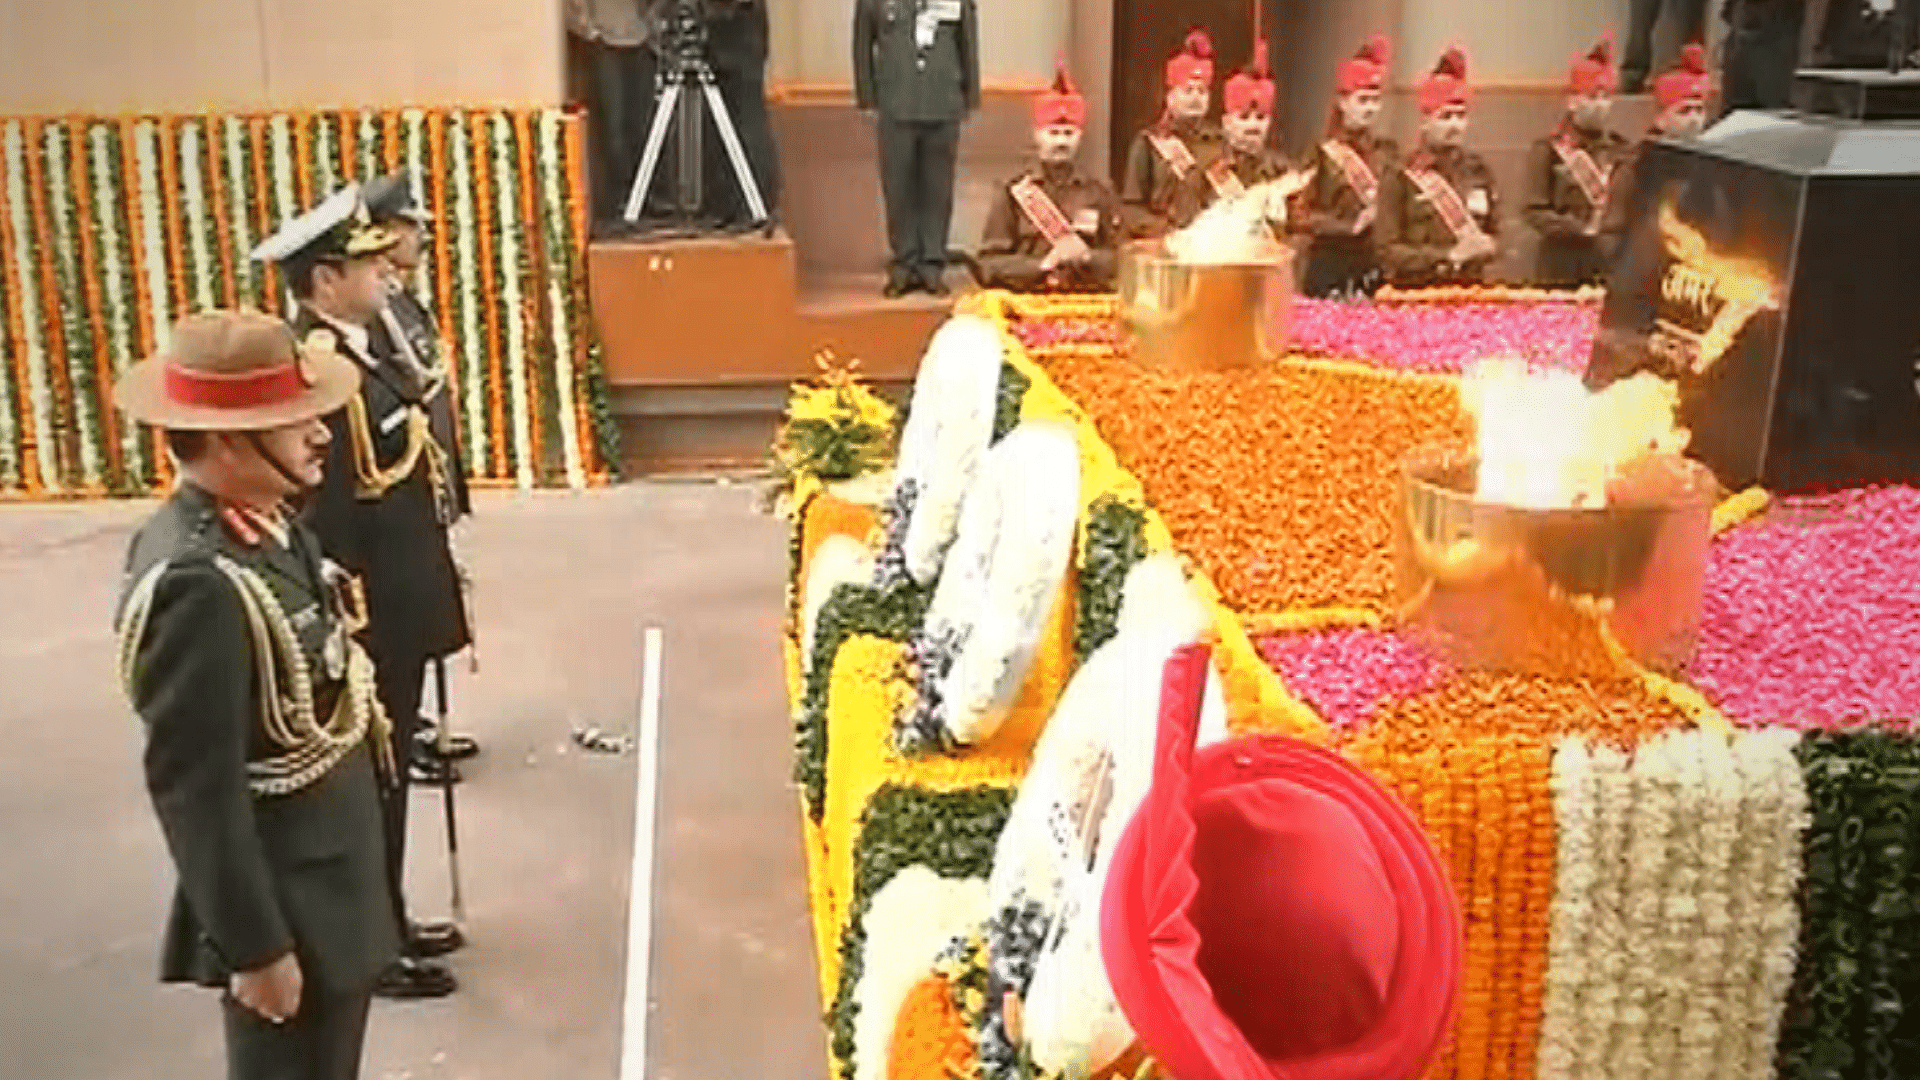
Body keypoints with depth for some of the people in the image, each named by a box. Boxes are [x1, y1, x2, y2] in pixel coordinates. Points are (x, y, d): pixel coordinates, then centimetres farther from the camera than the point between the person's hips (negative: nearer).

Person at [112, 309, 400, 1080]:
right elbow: (194, 791, -25)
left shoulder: (260, 523, -1)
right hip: (282, 910, -9)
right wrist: (255, 946, -20)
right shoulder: (198, 583, -28)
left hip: (326, 883, 9)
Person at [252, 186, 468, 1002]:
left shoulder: (357, 349, 7)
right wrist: (359, 635, -21)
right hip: (370, 624, -10)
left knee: (390, 773, 20)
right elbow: (325, 527, -24)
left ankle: (388, 925, 35)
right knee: (369, 781, 5)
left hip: (399, 614, 10)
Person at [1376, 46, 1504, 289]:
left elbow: (1495, 231, 19)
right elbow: (1389, 251, -7)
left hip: (1470, 289, 4)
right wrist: (1449, 255, -14)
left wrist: (1487, 246, -5)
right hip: (1415, 294, -3)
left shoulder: (1479, 171, 10)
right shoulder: (1401, 178, -3)